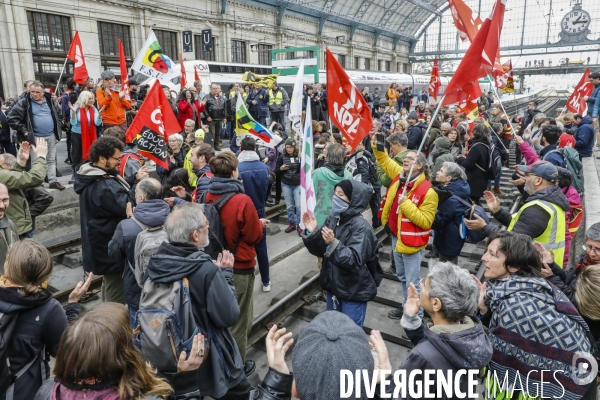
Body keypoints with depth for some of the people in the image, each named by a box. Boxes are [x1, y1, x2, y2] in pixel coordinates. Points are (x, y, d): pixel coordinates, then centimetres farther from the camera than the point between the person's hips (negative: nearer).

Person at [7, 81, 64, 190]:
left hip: (51, 136, 4)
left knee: (51, 160, 12)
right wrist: (24, 131, -13)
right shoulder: (24, 102, -9)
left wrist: (58, 128, 9)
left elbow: (58, 114, 20)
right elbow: (12, 118, -9)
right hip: (36, 137, -4)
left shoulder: (50, 101, 4)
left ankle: (53, 181, 20)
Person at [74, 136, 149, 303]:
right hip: (110, 246, -12)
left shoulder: (95, 177, 7)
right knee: (116, 293, 2)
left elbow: (120, 196, 12)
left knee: (110, 283, 28)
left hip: (105, 243, 12)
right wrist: (139, 181, -24)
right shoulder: (103, 186, -29)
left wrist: (136, 180, -2)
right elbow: (127, 206, -29)